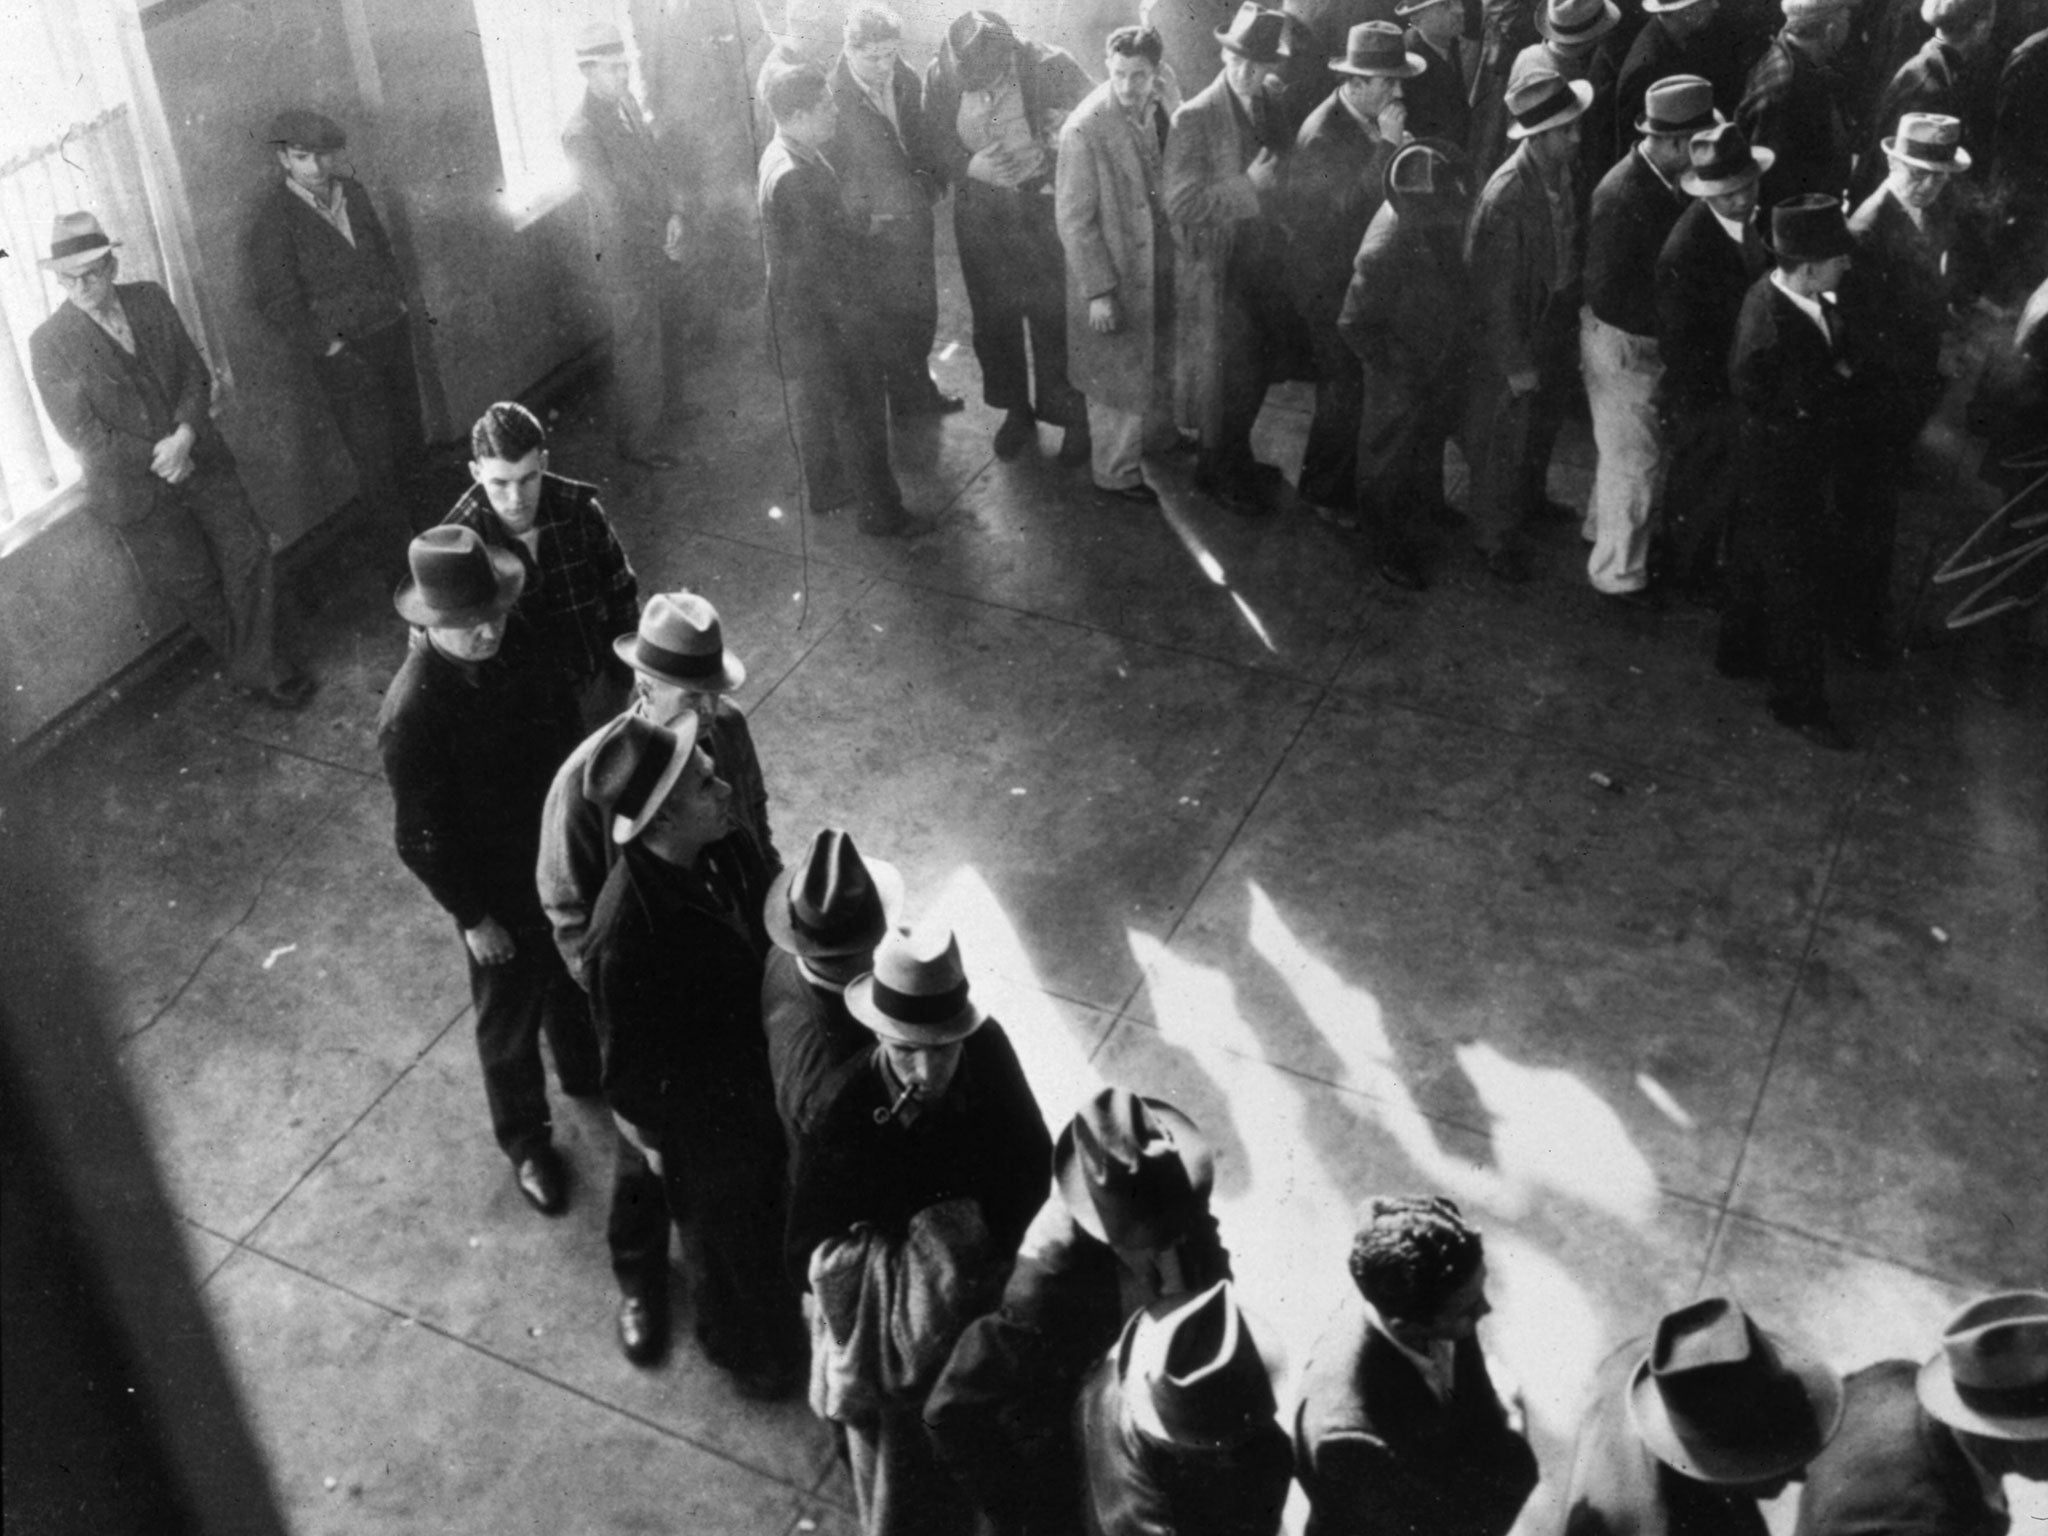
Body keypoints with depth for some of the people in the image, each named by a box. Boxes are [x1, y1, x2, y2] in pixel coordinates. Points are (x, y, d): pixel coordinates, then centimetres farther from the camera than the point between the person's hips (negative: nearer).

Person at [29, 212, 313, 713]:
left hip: (198, 458, 3)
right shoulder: (48, 344, -13)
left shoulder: (150, 300, -3)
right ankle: (250, 672, 27)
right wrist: (160, 459, -16)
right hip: (135, 489, -3)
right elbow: (84, 435, -14)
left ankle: (259, 666, 16)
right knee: (193, 584, 8)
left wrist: (185, 434, -18)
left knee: (248, 553, 1)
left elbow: (195, 374, 0)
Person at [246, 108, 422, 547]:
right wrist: (328, 346, -15)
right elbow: (277, 301, -13)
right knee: (375, 461, 0)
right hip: (344, 353, -6)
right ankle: (402, 544, 13)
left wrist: (397, 301, 11)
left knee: (411, 443, 15)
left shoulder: (352, 192, 5)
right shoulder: (273, 220, -13)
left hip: (392, 330, 6)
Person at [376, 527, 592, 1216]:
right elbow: (421, 837, -21)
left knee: (573, 976, 29)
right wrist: (472, 917, -15)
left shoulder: (524, 655, -14)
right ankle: (525, 1141, 41)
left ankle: (585, 1069, 58)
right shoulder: (411, 713, -30)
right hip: (495, 885, -5)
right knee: (510, 1015, 17)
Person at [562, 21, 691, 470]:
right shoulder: (581, 132, -23)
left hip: (658, 245, 8)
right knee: (636, 348, 3)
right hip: (623, 254, -8)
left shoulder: (627, 104, 1)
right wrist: (662, 243, -15)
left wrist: (675, 213, -6)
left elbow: (654, 161, 9)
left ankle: (662, 406, 45)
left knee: (656, 334, 25)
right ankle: (637, 441, 16)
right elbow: (613, 205, -22)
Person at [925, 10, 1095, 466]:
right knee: (994, 321, 15)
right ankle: (1016, 413, 34)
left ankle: (1073, 418, 22)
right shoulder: (940, 74, -10)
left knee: (1054, 321, 4)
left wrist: (1046, 159, -24)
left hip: (1043, 210, -3)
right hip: (979, 217, 3)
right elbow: (935, 145, -1)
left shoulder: (1049, 67, -19)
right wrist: (970, 166, -19)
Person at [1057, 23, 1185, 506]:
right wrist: (1099, 291, -20)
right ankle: (1115, 472, 27)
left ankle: (1158, 434, 49)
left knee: (1159, 359, 26)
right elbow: (1074, 220, -20)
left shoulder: (1160, 105, -6)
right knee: (1119, 376, 9)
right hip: (1115, 274, -7)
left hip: (1161, 262, 7)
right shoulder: (1084, 130, -25)